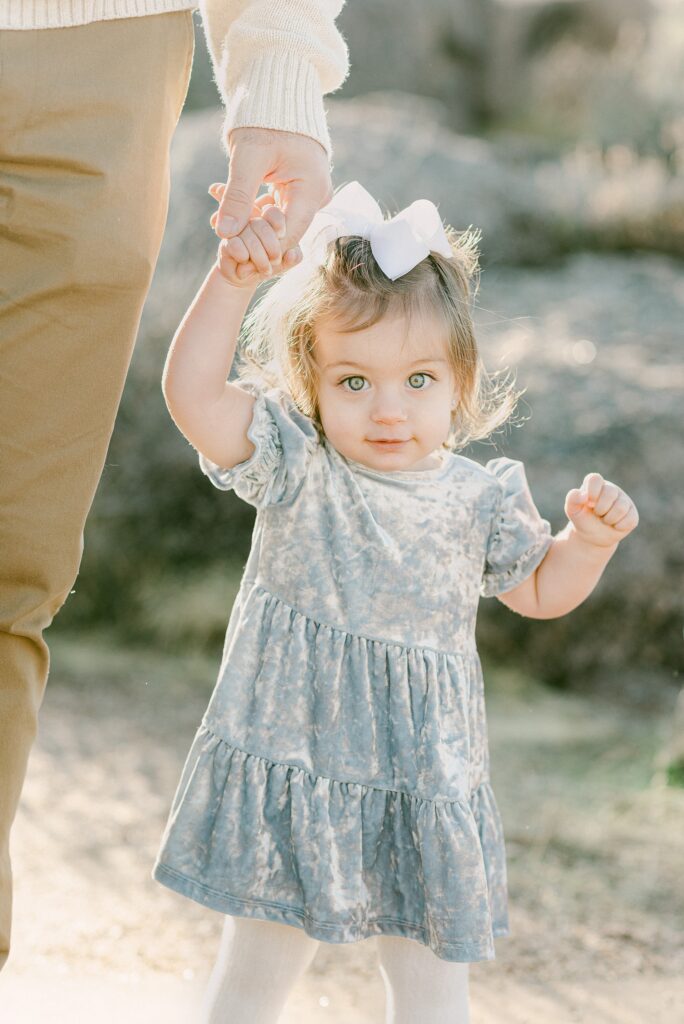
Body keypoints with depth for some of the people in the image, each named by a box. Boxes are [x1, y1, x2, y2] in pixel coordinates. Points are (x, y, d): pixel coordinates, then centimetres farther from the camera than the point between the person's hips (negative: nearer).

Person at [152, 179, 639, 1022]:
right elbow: (192, 393, -22)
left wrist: (591, 538, -3)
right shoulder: (294, 468, -8)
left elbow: (539, 592, 16)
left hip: (425, 785, 2)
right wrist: (233, 281, -32)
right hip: (291, 764, -2)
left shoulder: (479, 497, -1)